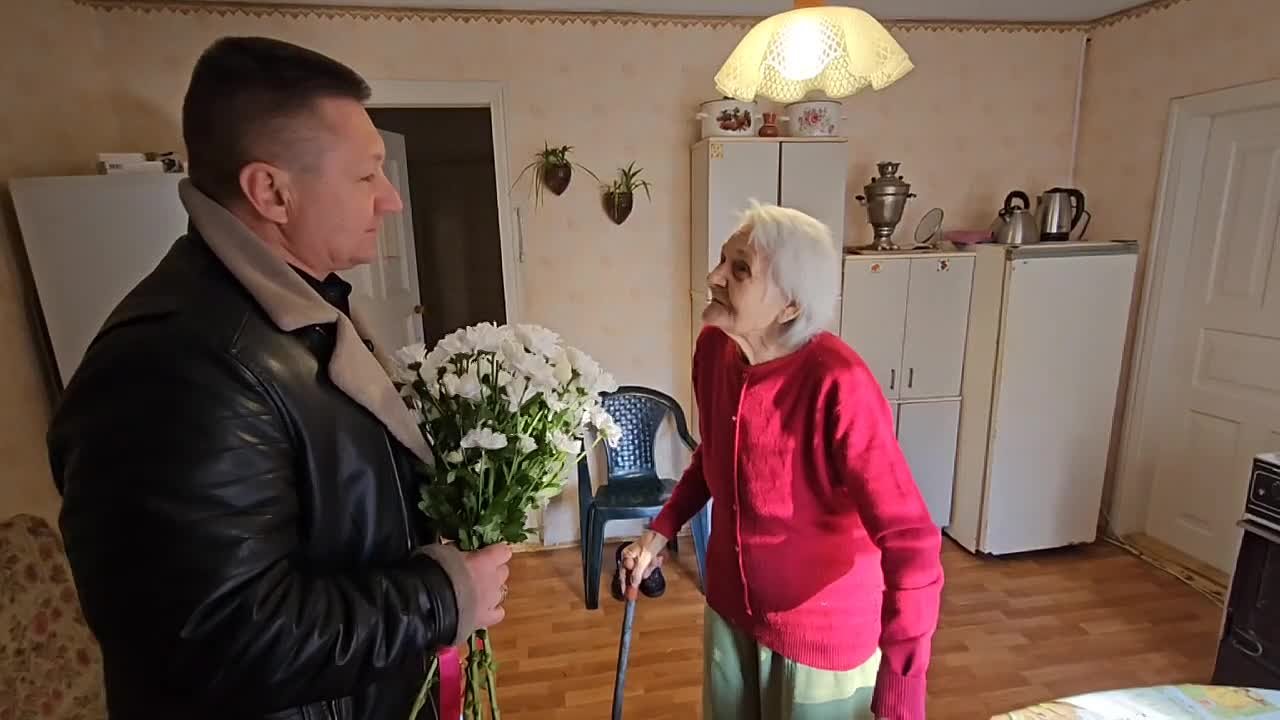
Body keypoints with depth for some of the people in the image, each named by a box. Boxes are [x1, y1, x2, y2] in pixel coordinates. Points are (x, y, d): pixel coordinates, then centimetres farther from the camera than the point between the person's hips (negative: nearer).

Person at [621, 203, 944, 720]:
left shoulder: (837, 383, -32)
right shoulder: (713, 348, -11)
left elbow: (912, 547, -30)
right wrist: (660, 531, 1)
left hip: (822, 628, -5)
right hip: (731, 605, 6)